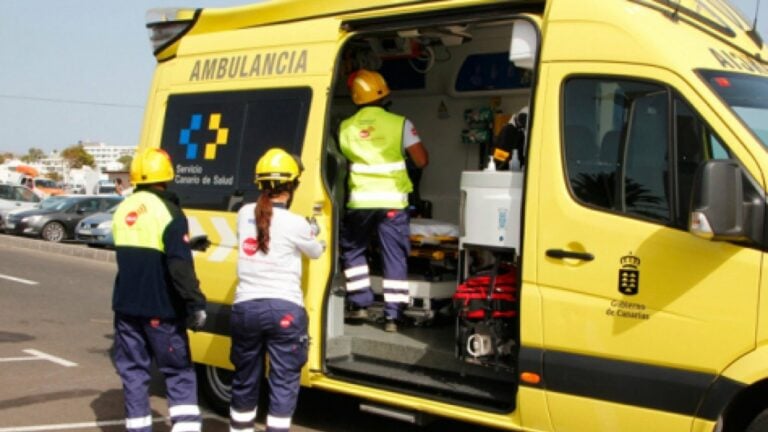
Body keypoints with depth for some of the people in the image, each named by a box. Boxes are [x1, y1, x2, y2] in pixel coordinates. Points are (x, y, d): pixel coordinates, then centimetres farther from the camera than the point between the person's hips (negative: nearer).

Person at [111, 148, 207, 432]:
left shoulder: (123, 210, 9)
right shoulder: (168, 211, -12)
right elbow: (180, 265, -21)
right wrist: (195, 303, -21)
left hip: (126, 306, 5)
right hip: (160, 309, -5)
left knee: (133, 370, 11)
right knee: (179, 372, 5)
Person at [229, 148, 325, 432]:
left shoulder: (244, 214, 4)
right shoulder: (295, 224, -8)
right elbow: (316, 252, 11)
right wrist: (317, 240, 35)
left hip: (245, 307, 4)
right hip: (284, 309, -4)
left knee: (245, 380, 17)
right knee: (284, 382, 2)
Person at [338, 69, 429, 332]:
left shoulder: (346, 127, 2)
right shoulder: (400, 124, -4)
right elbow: (421, 161, -5)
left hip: (360, 200, 1)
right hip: (392, 201, -1)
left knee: (352, 250, 20)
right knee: (394, 257, 6)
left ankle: (360, 304, 16)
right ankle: (392, 316, 4)